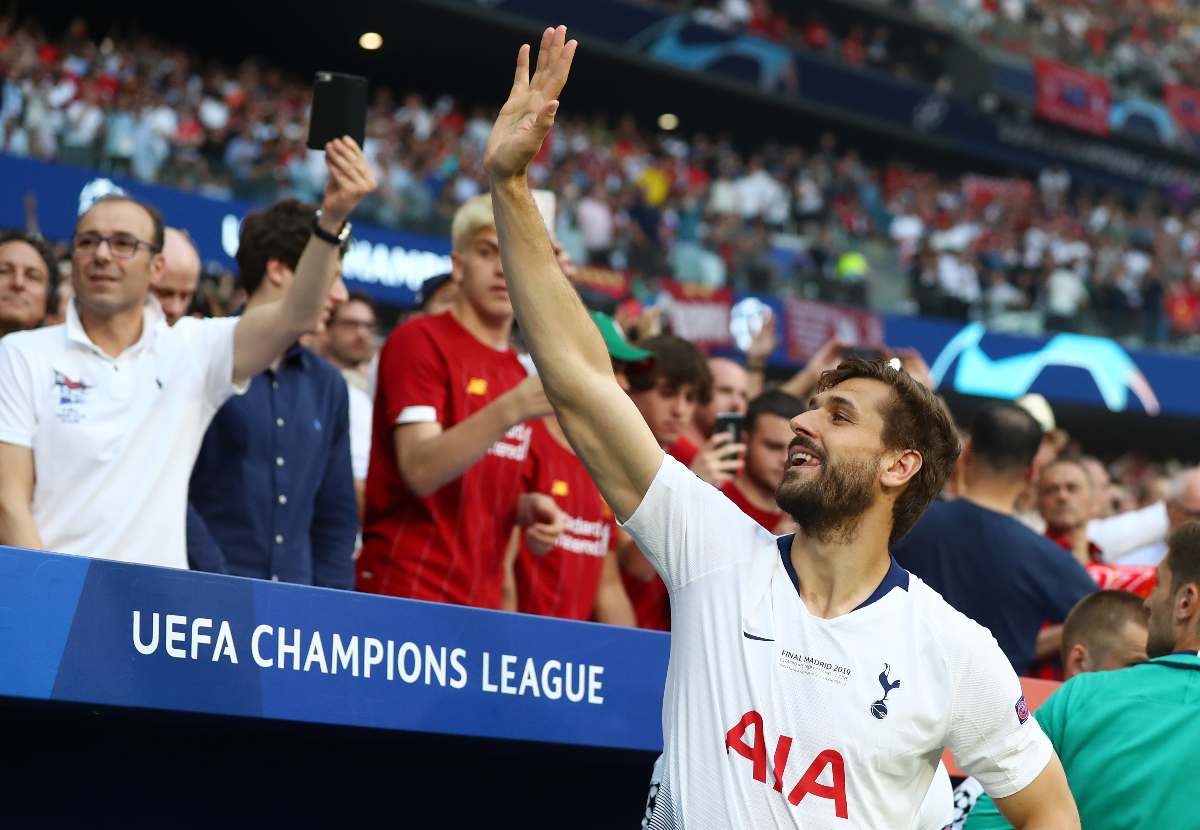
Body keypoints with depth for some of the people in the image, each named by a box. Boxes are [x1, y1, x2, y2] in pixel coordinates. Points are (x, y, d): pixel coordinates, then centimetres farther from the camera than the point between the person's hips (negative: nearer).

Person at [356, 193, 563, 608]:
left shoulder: (520, 375, 16)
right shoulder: (419, 341, -5)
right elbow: (421, 470, -18)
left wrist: (528, 508, 4)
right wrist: (511, 410, -28)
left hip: (480, 604, 7)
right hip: (406, 592, -7)